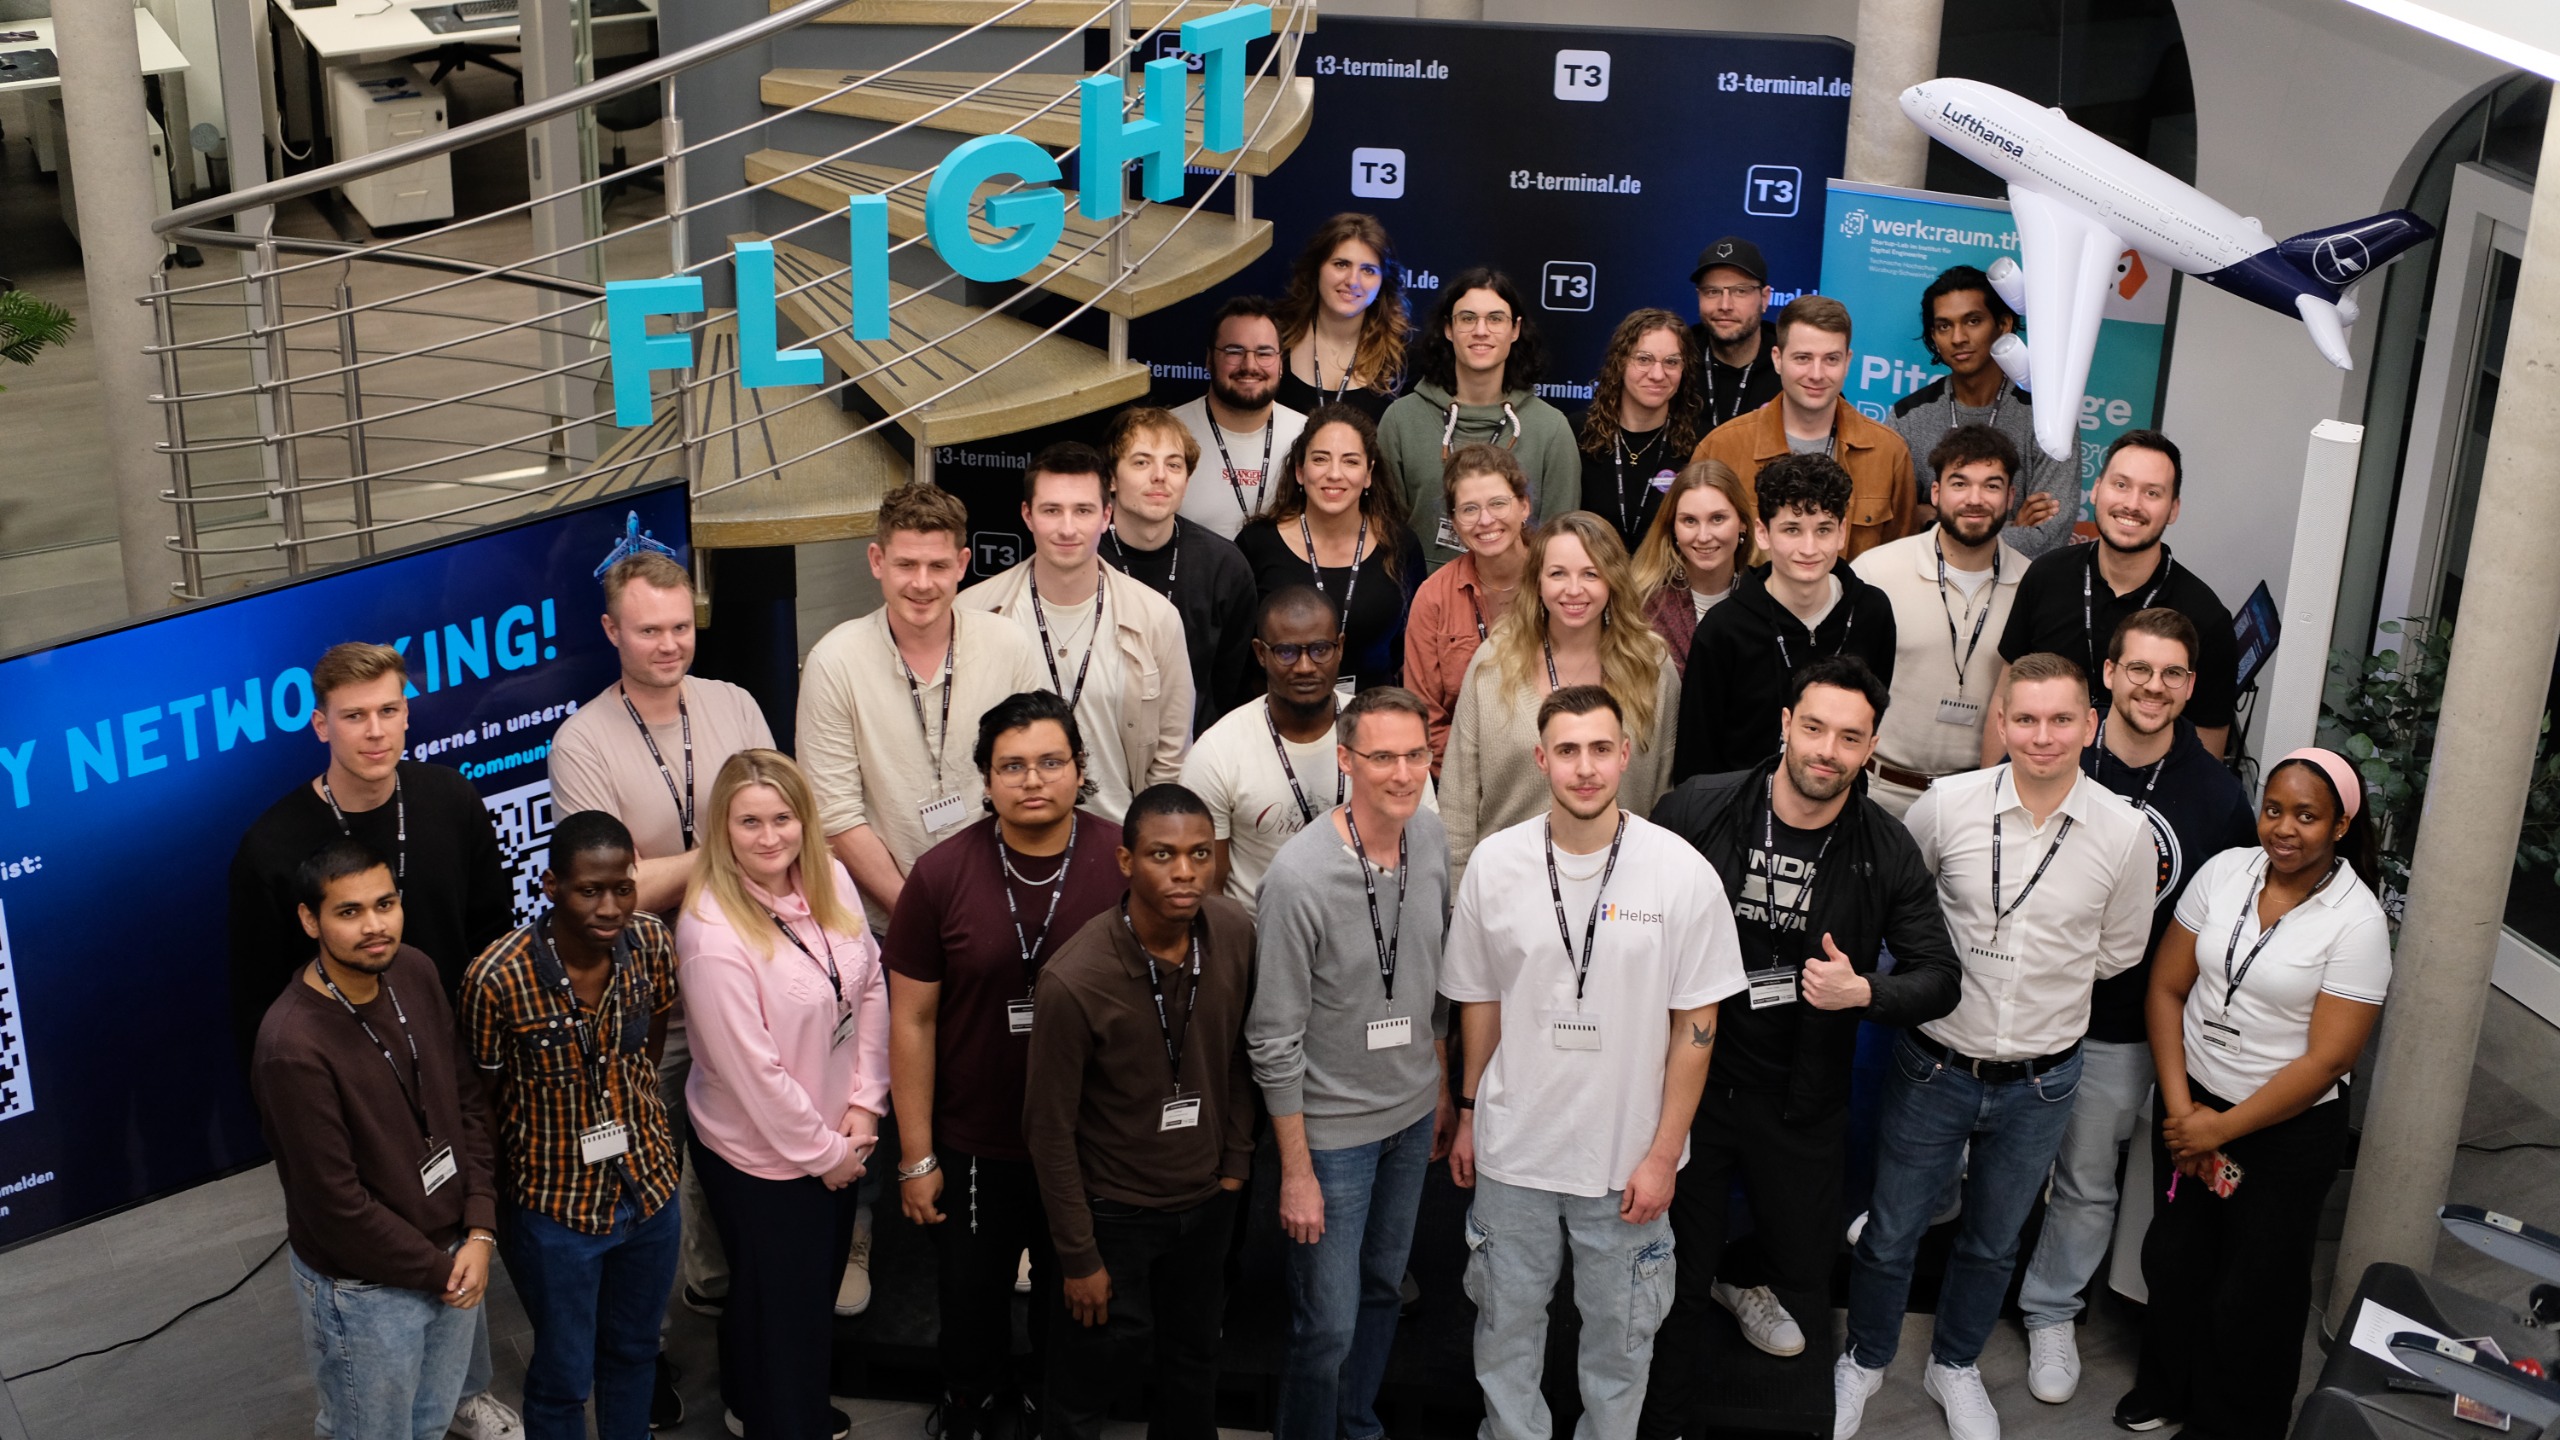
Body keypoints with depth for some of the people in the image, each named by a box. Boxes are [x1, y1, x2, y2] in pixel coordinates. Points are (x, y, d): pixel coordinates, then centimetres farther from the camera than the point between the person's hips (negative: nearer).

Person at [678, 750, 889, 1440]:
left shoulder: (831, 880, -7)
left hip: (838, 1140, 7)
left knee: (823, 1282, 24)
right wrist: (822, 1150, -14)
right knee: (779, 1301, 11)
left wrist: (864, 1105, -5)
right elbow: (750, 1068, -23)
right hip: (760, 1152, -7)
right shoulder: (711, 931, -27)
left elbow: (871, 989, 2)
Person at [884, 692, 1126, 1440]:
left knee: (1074, 1296, 21)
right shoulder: (943, 874, -12)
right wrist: (916, 1156, -4)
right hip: (975, 1146, 0)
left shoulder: (1127, 864, -12)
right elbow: (913, 1020, -6)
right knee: (971, 1294, 20)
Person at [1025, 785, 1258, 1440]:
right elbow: (1051, 1129, -17)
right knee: (1098, 1368, 11)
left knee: (1194, 1359, 21)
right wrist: (1079, 1257, -12)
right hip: (1115, 1208, -5)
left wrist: (1235, 1163, 7)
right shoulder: (1074, 980, -27)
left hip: (1206, 1197, 5)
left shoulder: (1235, 933, -12)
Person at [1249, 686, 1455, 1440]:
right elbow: (1275, 1040, -19)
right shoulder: (1300, 875, -25)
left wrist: (1443, 1090, 15)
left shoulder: (1431, 835, -5)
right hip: (1333, 1129, -6)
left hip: (1412, 1116, 6)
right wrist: (1296, 1173, -15)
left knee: (1383, 1288, 22)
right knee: (1328, 1322, 1)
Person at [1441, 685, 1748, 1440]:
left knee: (1620, 1329, 14)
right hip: (1513, 1148, 2)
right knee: (1506, 1321, 16)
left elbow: (1696, 1023, -7)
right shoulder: (1494, 864, -7)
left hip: (1627, 1157, -1)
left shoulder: (1681, 872, -13)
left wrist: (1663, 1154, -7)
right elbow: (1479, 1001, 6)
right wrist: (1469, 1115, 9)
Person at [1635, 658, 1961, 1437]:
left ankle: (1740, 1278, 56)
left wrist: (1865, 992, -25)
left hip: (1800, 1099, 2)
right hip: (1687, 1079, -2)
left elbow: (1941, 976, -4)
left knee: (1806, 1271, 18)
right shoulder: (1698, 808, -13)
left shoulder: (1887, 851, -9)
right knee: (1674, 1274, 7)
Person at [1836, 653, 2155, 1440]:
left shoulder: (2125, 833, -11)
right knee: (1890, 1232, 13)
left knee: (1993, 1242, 22)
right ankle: (1864, 1361, 39)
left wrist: (2045, 987, 2)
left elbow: (2118, 952, 4)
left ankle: (1954, 1365, 46)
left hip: (2041, 1082, 1)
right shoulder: (1947, 805, -14)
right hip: (1934, 1069, -1)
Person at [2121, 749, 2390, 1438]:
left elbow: (2327, 1059, -18)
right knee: (2174, 1258, 18)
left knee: (2255, 1290, 9)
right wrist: (2179, 1109, -8)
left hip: (2289, 1130, -4)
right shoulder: (2225, 872, -6)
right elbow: (2167, 988, -1)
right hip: (2193, 1104, 4)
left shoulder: (2357, 922, -18)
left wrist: (2220, 1129, -15)